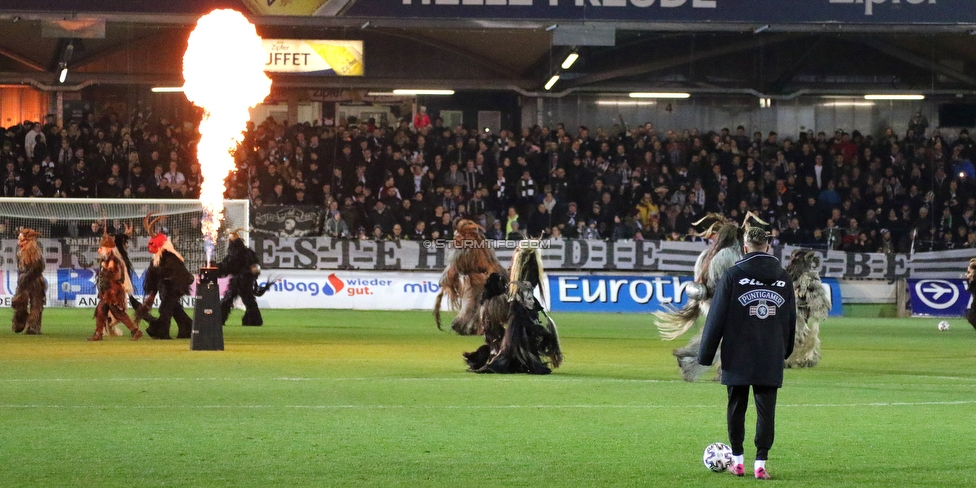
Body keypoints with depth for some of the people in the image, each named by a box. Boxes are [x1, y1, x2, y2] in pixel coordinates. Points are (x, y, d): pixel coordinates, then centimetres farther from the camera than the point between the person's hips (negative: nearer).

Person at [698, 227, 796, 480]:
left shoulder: (733, 276, -5)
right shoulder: (783, 278, 7)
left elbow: (717, 317, -5)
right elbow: (791, 319, 15)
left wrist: (706, 354, 0)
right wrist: (786, 351, 27)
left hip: (738, 358, -2)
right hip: (772, 359, 2)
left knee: (736, 407, 9)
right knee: (766, 410, 2)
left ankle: (737, 461, 13)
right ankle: (760, 464, -2)